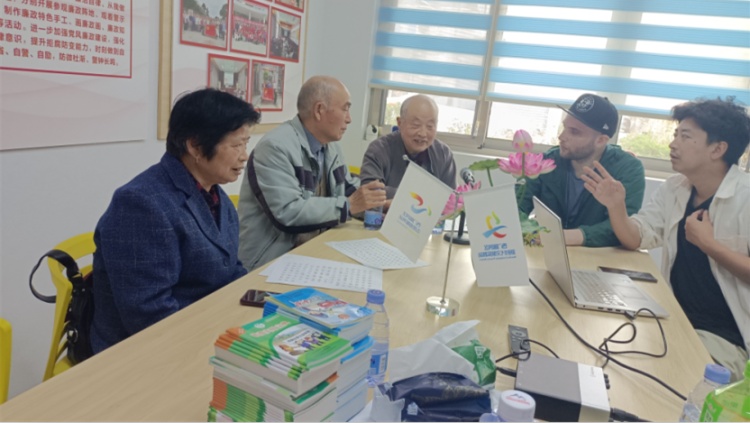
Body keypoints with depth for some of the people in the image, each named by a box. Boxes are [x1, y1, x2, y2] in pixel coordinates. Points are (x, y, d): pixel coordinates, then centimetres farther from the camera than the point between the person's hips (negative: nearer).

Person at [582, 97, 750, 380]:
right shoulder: (673, 188, 4)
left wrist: (707, 243, -23)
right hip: (674, 319, 6)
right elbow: (636, 239, 4)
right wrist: (616, 205, -12)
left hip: (723, 336, -6)